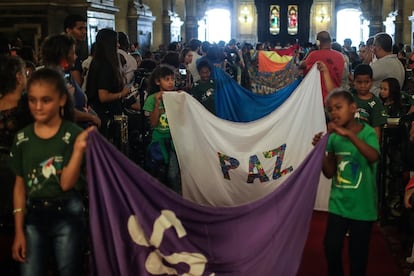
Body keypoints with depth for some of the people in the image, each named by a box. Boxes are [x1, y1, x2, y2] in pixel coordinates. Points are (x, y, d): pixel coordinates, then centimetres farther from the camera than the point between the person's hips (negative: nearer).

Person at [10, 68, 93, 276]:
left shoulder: (74, 135, -9)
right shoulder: (22, 138, 1)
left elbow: (66, 183, -15)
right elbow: (20, 185, 5)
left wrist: (78, 149, -29)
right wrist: (19, 231, 3)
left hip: (67, 215, -3)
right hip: (34, 216, 3)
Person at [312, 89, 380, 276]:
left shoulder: (367, 132, -13)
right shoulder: (333, 137, 1)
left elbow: (374, 157, -34)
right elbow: (330, 173, 2)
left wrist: (349, 133, -39)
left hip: (361, 207, -4)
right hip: (338, 204, 4)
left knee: (358, 253, 9)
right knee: (331, 248, 8)